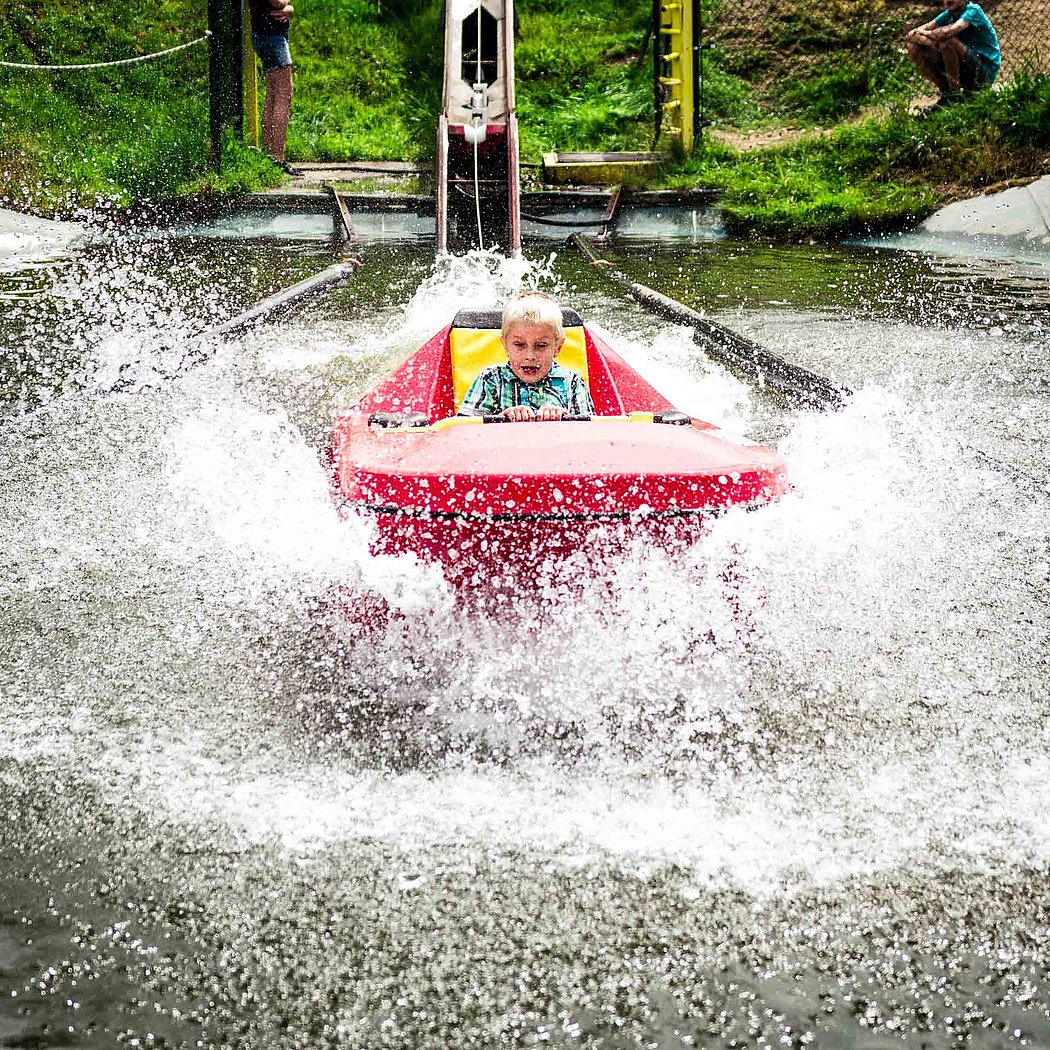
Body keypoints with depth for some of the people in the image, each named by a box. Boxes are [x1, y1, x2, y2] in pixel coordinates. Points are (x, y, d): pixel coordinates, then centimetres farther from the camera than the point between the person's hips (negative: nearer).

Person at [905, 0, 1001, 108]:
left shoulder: (973, 10, -12)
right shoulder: (948, 14, 7)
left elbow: (949, 31, -32)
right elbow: (911, 35, -2)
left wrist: (929, 33, -13)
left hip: (985, 71, -7)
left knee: (947, 40, -30)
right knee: (914, 49, 0)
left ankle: (955, 95, -17)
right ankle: (946, 92, 2)